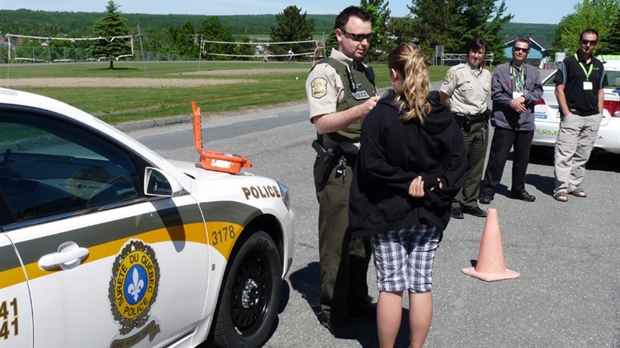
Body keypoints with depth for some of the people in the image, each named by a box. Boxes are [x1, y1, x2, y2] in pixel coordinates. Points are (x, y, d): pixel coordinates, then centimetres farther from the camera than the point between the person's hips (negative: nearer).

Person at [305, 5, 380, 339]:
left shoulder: (365, 71, 16)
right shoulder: (325, 72, -11)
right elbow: (323, 123, -23)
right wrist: (360, 111, -35)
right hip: (338, 170, -8)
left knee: (362, 238, 15)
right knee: (337, 243, -1)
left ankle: (357, 300, 30)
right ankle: (334, 313, 12)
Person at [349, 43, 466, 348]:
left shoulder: (380, 115, -13)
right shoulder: (443, 116, -1)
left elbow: (372, 164, -18)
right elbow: (458, 160, -3)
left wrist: (405, 182, -11)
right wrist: (435, 185, -8)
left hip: (388, 213, -3)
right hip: (430, 214, 3)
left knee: (391, 286, 5)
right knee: (421, 285, 10)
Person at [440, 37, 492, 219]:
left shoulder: (487, 75, 12)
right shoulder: (457, 71, -7)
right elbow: (444, 97, -5)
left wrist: (481, 113, 12)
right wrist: (457, 112, 2)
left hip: (481, 124, 6)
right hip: (462, 124, -6)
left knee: (476, 166, 9)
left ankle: (470, 202, 18)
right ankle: (455, 203, 7)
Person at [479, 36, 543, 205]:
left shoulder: (534, 72, 12)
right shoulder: (501, 70, 1)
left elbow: (538, 92, 5)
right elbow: (495, 93, -4)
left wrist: (524, 98, -11)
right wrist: (511, 102, -17)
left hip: (526, 122, 4)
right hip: (504, 121, -4)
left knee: (522, 158, 12)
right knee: (498, 157, -6)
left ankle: (518, 189, 27)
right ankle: (488, 190, 1)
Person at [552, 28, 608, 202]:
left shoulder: (599, 66, 15)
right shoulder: (568, 62, -1)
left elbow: (600, 91, 20)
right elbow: (559, 89, -4)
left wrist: (599, 113, 9)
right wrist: (566, 112, -11)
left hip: (592, 117, 5)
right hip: (572, 115, -5)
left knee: (582, 155, 10)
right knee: (565, 154, -8)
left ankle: (574, 185, 19)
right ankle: (561, 188, -6)